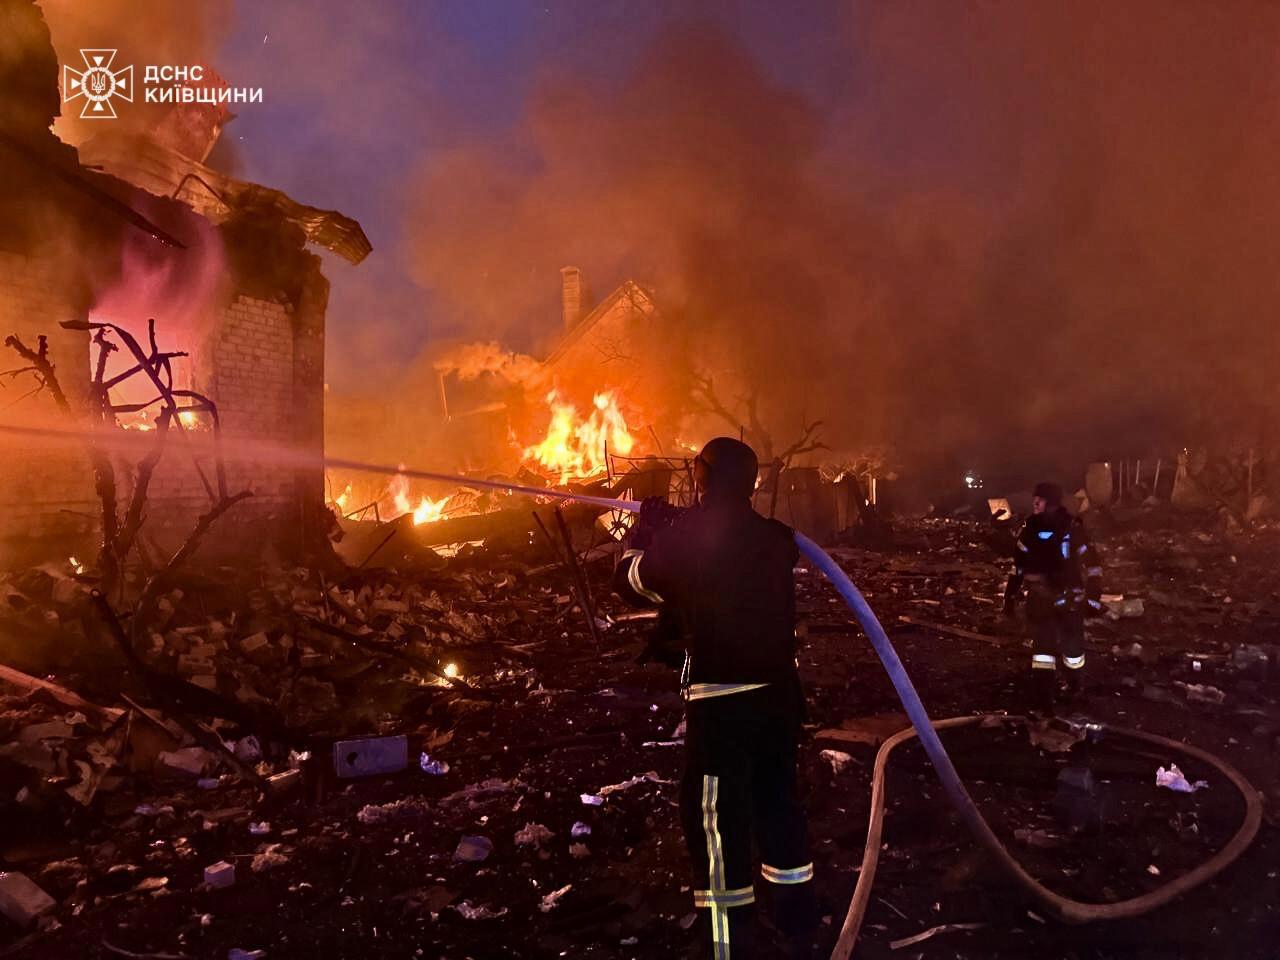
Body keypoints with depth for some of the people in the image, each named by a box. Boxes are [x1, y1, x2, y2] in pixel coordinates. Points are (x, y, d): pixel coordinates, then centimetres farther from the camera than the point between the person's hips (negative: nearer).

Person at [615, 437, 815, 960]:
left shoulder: (682, 540, -12)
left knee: (715, 820, 6)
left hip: (721, 699, -5)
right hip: (779, 690, 6)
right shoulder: (777, 538, 0)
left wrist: (646, 529, 20)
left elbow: (631, 582, 4)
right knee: (778, 801, 20)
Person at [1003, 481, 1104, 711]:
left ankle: (1074, 684, 37)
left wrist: (1093, 598, -11)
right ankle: (1042, 696, 7)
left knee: (1072, 644, 12)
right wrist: (1010, 596, 9)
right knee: (1042, 645, 2)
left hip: (1069, 600, -3)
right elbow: (1018, 564, 9)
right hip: (1040, 600, 3)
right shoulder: (1030, 529, -1)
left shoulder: (1072, 530, -14)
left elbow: (1092, 564, -9)